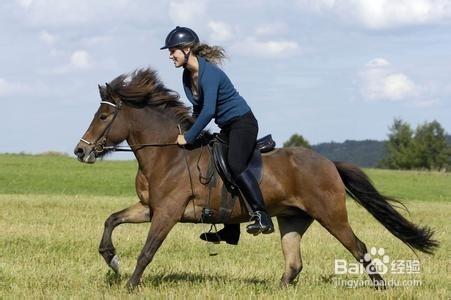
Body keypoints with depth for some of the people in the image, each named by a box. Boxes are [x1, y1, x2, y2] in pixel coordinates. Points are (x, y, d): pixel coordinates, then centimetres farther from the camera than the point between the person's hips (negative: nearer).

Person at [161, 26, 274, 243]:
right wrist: (188, 133, 10)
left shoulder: (209, 73, -22)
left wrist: (189, 137, -26)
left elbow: (208, 111, -30)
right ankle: (230, 231, 19)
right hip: (226, 128, 10)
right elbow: (198, 109, 18)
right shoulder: (188, 75, 6)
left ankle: (262, 217, -34)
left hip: (242, 122, -10)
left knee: (234, 164, -29)